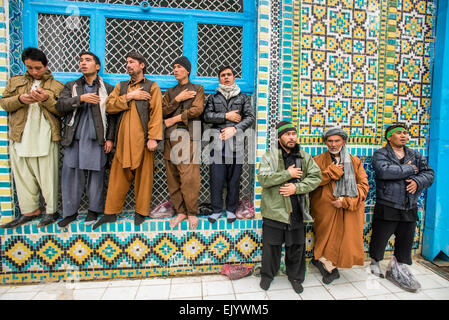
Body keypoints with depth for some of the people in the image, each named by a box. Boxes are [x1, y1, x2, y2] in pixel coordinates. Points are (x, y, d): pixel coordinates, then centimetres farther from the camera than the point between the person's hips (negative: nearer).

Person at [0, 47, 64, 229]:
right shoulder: (15, 81, 18)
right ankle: (30, 210, 19)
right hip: (20, 138, 4)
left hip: (46, 138, -4)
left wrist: (47, 99, -15)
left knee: (47, 175, -3)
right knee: (23, 175, 8)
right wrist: (20, 99, -8)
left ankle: (52, 211, 7)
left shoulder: (57, 86, 8)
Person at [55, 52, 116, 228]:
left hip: (96, 139, -2)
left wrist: (110, 138, -3)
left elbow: (112, 116, 4)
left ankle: (94, 210, 16)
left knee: (95, 175, 2)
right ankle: (70, 212, 17)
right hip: (74, 139, 3)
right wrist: (81, 98, -13)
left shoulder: (107, 88, 9)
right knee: (70, 174, 4)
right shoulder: (71, 86, 17)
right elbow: (60, 105, 2)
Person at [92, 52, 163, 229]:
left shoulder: (151, 86, 7)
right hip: (123, 139, 4)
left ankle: (141, 212, 14)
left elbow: (156, 113, -5)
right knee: (118, 175, 6)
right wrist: (129, 97, -5)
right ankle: (111, 212, 18)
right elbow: (109, 106, 7)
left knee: (143, 175, 2)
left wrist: (153, 137, -15)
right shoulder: (121, 86, 20)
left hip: (142, 139, -4)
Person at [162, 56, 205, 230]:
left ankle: (192, 213, 4)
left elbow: (197, 110, -4)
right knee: (173, 177, 2)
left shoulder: (197, 89, 13)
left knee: (189, 177, -9)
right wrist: (178, 99, -2)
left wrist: (174, 119, -3)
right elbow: (163, 111, 9)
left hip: (189, 136, -4)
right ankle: (180, 211, 13)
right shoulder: (170, 91, 23)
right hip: (171, 136, 4)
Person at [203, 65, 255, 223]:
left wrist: (234, 129, -10)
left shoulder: (243, 97, 16)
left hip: (236, 142, 0)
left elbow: (250, 117, 4)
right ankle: (216, 209, 14)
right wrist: (226, 116, -7)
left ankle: (231, 209, 17)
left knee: (234, 178, 3)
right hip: (217, 143, 0)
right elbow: (206, 116, 2)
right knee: (216, 177, -1)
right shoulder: (213, 97, 17)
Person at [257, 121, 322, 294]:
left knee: (297, 246, 18)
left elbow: (316, 176, -2)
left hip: (297, 210, 3)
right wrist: (288, 173, -17)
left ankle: (295, 276, 42)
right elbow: (263, 178, -18)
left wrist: (297, 187, -15)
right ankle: (267, 274, 38)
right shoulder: (269, 156, -5)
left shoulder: (305, 157, 6)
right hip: (274, 210, -2)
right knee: (271, 245, 13)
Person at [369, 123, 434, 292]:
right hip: (386, 208, -5)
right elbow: (384, 171, -23)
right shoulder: (380, 154, -4)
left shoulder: (415, 156, 14)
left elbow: (429, 174, 6)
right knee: (379, 239, 4)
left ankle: (398, 270, 32)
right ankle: (375, 264, 29)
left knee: (406, 240, 15)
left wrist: (418, 181, -15)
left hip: (409, 209, 6)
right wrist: (409, 169, -12)